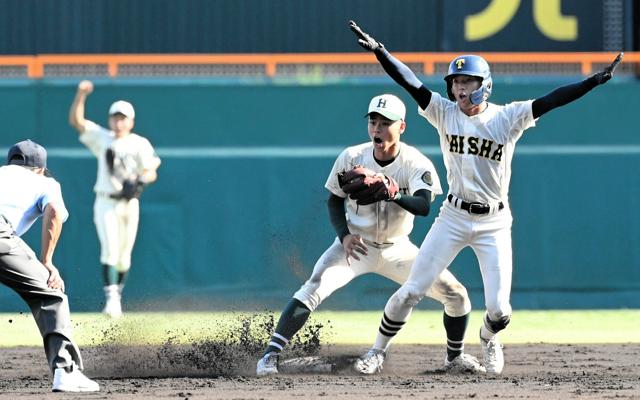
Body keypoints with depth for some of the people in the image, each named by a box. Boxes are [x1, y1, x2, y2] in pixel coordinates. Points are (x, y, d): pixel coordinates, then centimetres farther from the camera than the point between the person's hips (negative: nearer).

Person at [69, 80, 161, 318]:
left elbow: (151, 173, -4)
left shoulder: (140, 144, 1)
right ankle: (111, 297, -22)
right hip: (106, 203, -1)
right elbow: (75, 120, -4)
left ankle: (117, 294, 23)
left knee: (124, 256, 7)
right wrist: (81, 95, -18)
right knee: (110, 250, -16)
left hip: (129, 205, 1)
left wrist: (140, 181, -27)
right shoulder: (102, 138, 3)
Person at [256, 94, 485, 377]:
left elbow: (423, 206, -36)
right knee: (313, 289, -26)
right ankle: (271, 354, -24)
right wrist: (344, 236, -18)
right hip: (355, 245, -1)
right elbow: (334, 201, 0)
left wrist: (395, 195, -56)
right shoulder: (351, 158, -14)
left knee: (456, 294, -4)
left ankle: (455, 357, 22)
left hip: (397, 250, 1)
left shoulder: (417, 164, -18)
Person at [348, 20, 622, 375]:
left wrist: (594, 81, -27)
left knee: (498, 309, -4)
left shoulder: (508, 118, -7)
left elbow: (551, 100, -16)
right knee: (410, 292, -2)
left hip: (494, 223, -1)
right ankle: (378, 348, 17)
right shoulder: (444, 113, -3)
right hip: (453, 216, 1)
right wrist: (378, 50, -25)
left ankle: (487, 339, 31)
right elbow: (408, 81, -12)